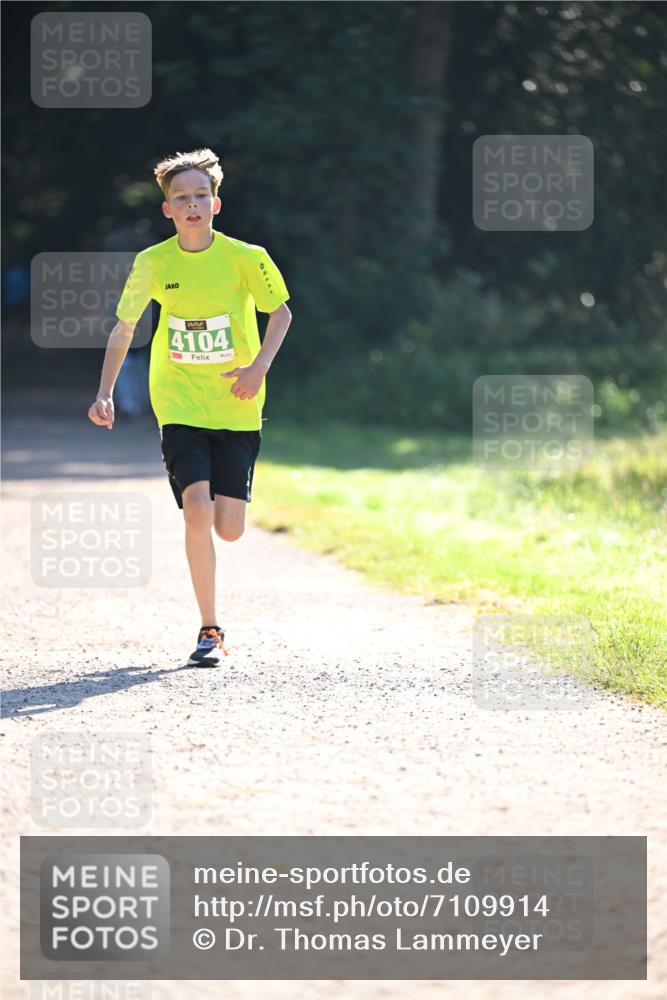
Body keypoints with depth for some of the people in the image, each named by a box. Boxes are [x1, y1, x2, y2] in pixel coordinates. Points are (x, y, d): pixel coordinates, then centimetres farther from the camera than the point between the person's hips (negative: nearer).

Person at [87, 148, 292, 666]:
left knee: (229, 528, -7)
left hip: (237, 409, 0)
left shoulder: (244, 257, -7)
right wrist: (105, 393, 1)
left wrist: (259, 366, -9)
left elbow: (280, 312, 6)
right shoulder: (152, 263, -3)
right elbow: (124, 327, 9)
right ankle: (210, 632, -7)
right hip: (180, 405, 0)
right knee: (198, 510, -19)